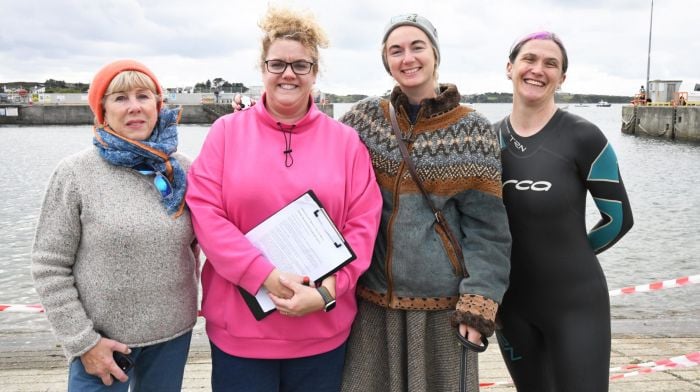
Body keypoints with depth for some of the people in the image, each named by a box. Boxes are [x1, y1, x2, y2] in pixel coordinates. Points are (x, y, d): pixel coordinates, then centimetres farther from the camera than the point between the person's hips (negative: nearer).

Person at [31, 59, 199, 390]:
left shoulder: (182, 170, -1)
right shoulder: (75, 173, -9)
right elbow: (49, 268, -7)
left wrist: (187, 297, 8)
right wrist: (83, 341, -9)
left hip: (174, 334, 3)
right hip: (103, 342, -3)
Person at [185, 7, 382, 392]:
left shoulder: (345, 140, 3)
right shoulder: (227, 131, 1)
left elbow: (363, 223, 0)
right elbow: (204, 211, -6)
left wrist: (326, 290, -13)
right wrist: (264, 274, -16)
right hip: (240, 329, -1)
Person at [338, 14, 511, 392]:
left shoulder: (472, 130, -3)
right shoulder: (366, 116, 4)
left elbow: (485, 226, -5)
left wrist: (478, 304, -12)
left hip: (442, 301, -2)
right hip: (372, 297, 2)